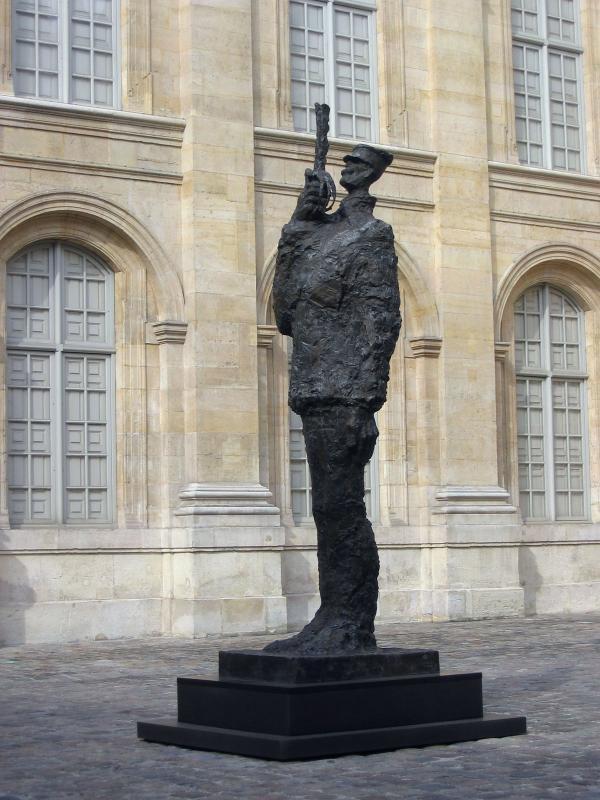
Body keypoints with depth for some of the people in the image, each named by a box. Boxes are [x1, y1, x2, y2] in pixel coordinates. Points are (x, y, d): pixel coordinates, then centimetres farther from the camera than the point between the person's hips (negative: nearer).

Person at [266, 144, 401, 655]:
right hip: (316, 393, 8)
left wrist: (367, 402, -18)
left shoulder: (371, 235, -3)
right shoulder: (319, 231, 20)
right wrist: (298, 225, 13)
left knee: (340, 510, -9)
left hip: (345, 396, -8)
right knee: (332, 511, 9)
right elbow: (286, 315, 19)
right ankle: (335, 620, 14)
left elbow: (382, 321, -10)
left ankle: (352, 628, -6)